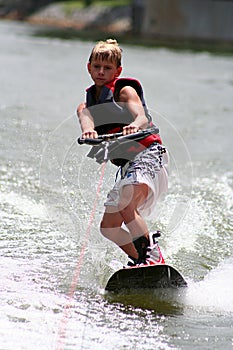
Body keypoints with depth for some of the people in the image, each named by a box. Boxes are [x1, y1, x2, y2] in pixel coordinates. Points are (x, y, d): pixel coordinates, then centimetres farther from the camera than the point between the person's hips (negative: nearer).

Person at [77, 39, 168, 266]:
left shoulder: (125, 90, 1)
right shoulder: (86, 105, 15)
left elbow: (142, 117, -19)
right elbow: (86, 121, -11)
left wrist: (134, 126, -45)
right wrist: (88, 133, -37)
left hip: (147, 155, -8)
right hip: (127, 165, 8)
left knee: (125, 206, -30)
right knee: (109, 227, 2)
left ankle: (149, 255, -29)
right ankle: (140, 261, 10)